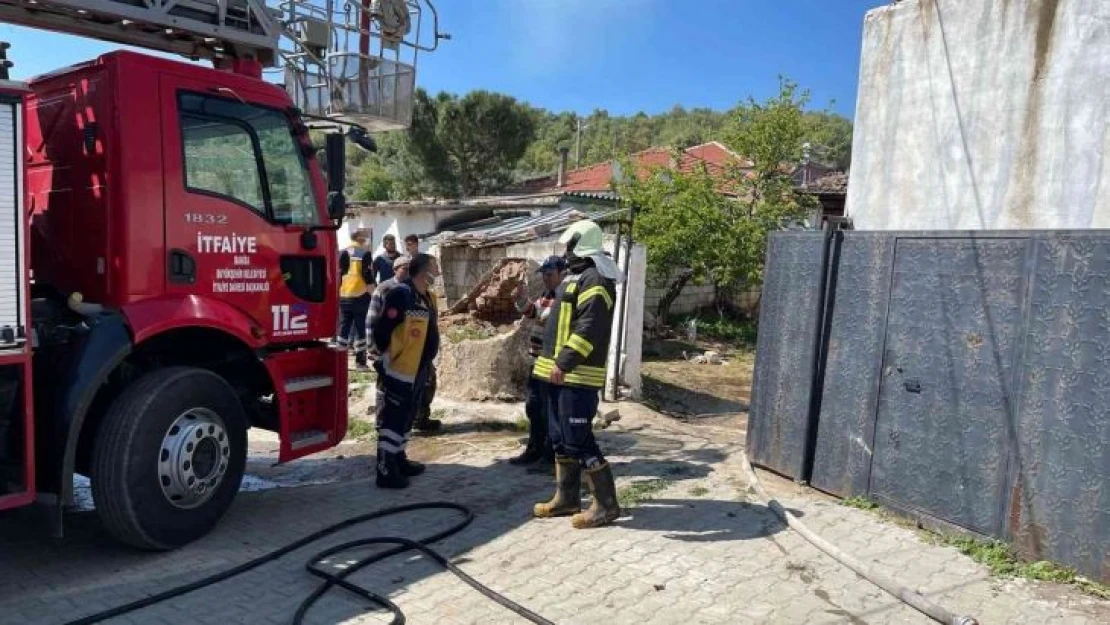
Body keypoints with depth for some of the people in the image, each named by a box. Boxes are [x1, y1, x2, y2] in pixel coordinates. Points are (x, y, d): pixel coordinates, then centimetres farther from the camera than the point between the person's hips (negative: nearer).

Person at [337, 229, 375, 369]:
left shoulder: (343, 253, 8)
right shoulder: (365, 254, -5)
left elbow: (338, 274, 9)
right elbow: (368, 276, -9)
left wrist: (337, 293, 18)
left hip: (344, 296, 4)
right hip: (361, 296, -4)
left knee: (344, 326, 10)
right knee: (360, 328, 2)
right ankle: (360, 360, 3)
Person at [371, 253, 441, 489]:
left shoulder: (428, 297, 11)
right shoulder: (400, 295, -19)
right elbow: (381, 331, -21)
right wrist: (388, 357, -10)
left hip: (417, 371, 10)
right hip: (398, 371, -10)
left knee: (406, 417, 19)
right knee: (391, 419, -4)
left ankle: (399, 461, 32)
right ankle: (386, 471, 1)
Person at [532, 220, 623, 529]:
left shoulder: (594, 280, -16)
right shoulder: (578, 276, 19)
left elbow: (589, 328, -26)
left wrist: (564, 362, -30)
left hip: (577, 375, -11)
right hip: (562, 373, 11)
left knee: (578, 440, -8)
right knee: (561, 438, 16)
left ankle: (606, 505, 2)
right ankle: (567, 498, 27)